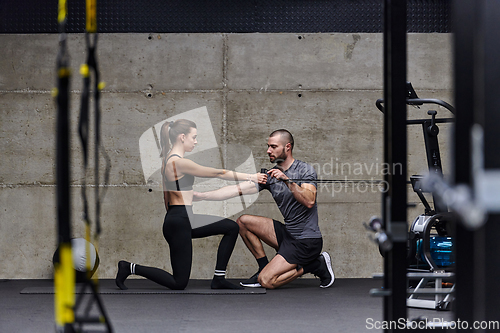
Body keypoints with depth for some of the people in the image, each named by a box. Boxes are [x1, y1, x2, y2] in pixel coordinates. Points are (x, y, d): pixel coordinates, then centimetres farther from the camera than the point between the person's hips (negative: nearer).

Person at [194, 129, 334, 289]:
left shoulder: (304, 170, -8)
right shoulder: (269, 176, 9)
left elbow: (309, 201, -24)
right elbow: (236, 190, 4)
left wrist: (287, 180, -32)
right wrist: (199, 196, -3)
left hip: (306, 240, -7)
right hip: (287, 233, 7)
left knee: (266, 281, -18)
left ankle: (315, 265, -1)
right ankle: (264, 267, 8)